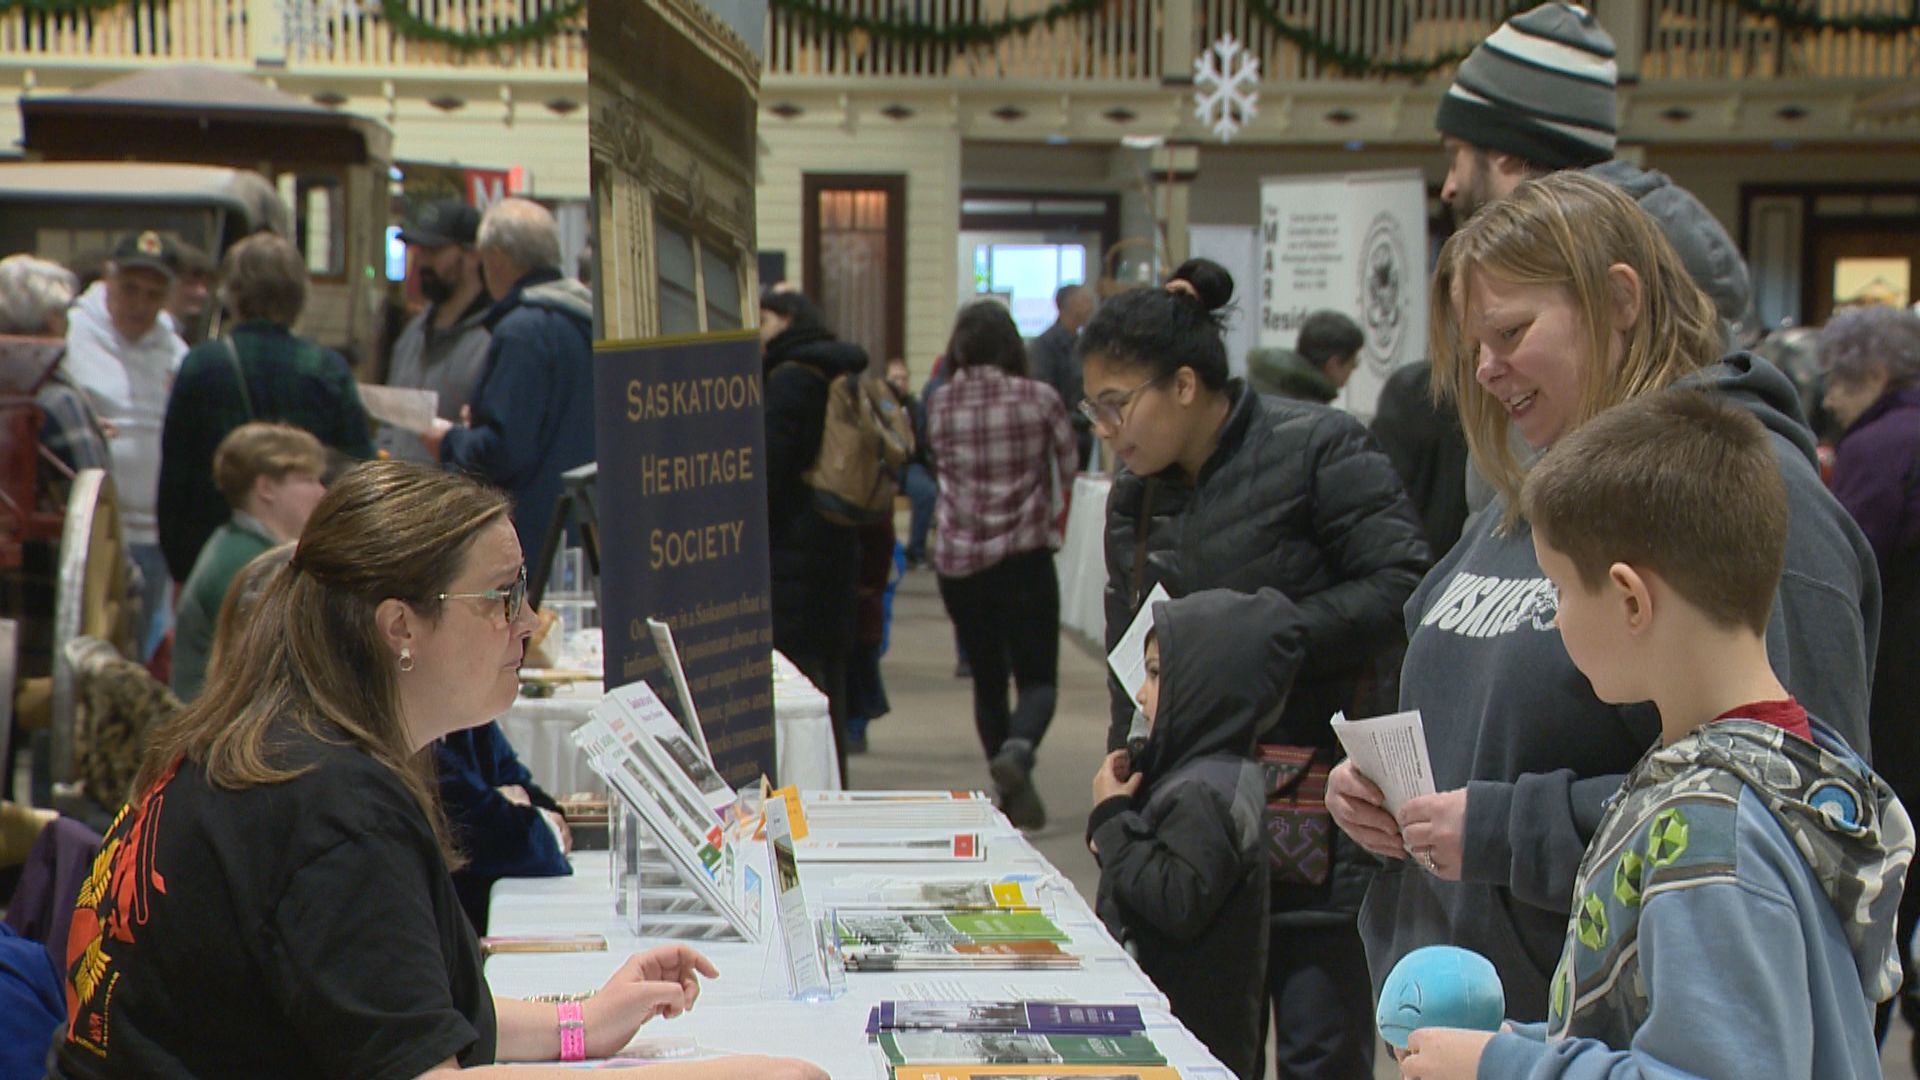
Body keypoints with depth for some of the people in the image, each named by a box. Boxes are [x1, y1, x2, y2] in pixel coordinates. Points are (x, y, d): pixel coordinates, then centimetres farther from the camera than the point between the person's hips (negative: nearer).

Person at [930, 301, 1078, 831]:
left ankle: (1008, 788, 18)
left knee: (987, 678, 15)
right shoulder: (1039, 399, -7)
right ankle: (1018, 751, -27)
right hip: (1025, 556, -2)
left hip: (956, 562, 3)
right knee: (1038, 678, 2)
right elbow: (1069, 469, 3)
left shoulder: (939, 407, -2)